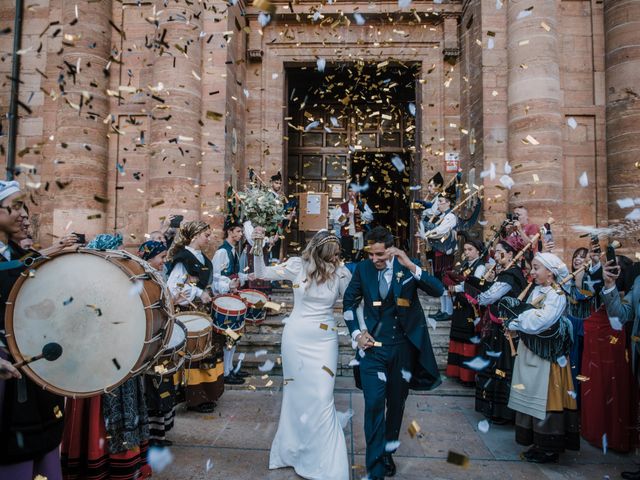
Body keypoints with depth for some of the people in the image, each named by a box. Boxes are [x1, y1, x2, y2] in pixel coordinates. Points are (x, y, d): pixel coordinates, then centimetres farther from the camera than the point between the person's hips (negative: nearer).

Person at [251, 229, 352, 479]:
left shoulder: (341, 273, -8)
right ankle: (294, 449, 37)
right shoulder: (298, 265, -8)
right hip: (295, 338, 1)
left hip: (323, 341, -1)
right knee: (295, 394, 15)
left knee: (321, 399, -3)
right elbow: (261, 273, -1)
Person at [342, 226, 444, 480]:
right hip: (373, 346, 0)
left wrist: (411, 266, -31)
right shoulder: (363, 268, -5)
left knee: (396, 403, 16)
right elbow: (349, 301, 7)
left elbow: (438, 290, -20)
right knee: (374, 404, -5)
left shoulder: (407, 267, -8)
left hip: (403, 347, 1)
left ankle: (388, 452, 39)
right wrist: (356, 333, -2)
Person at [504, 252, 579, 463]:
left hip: (546, 355, -8)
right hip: (529, 352, 8)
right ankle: (536, 440, 26)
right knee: (531, 396, 13)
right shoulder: (535, 291, 11)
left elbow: (539, 322, -23)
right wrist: (520, 321, -8)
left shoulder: (557, 296, -13)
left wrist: (516, 322, -12)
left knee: (544, 398, 0)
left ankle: (548, 448, 13)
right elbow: (527, 317, 12)